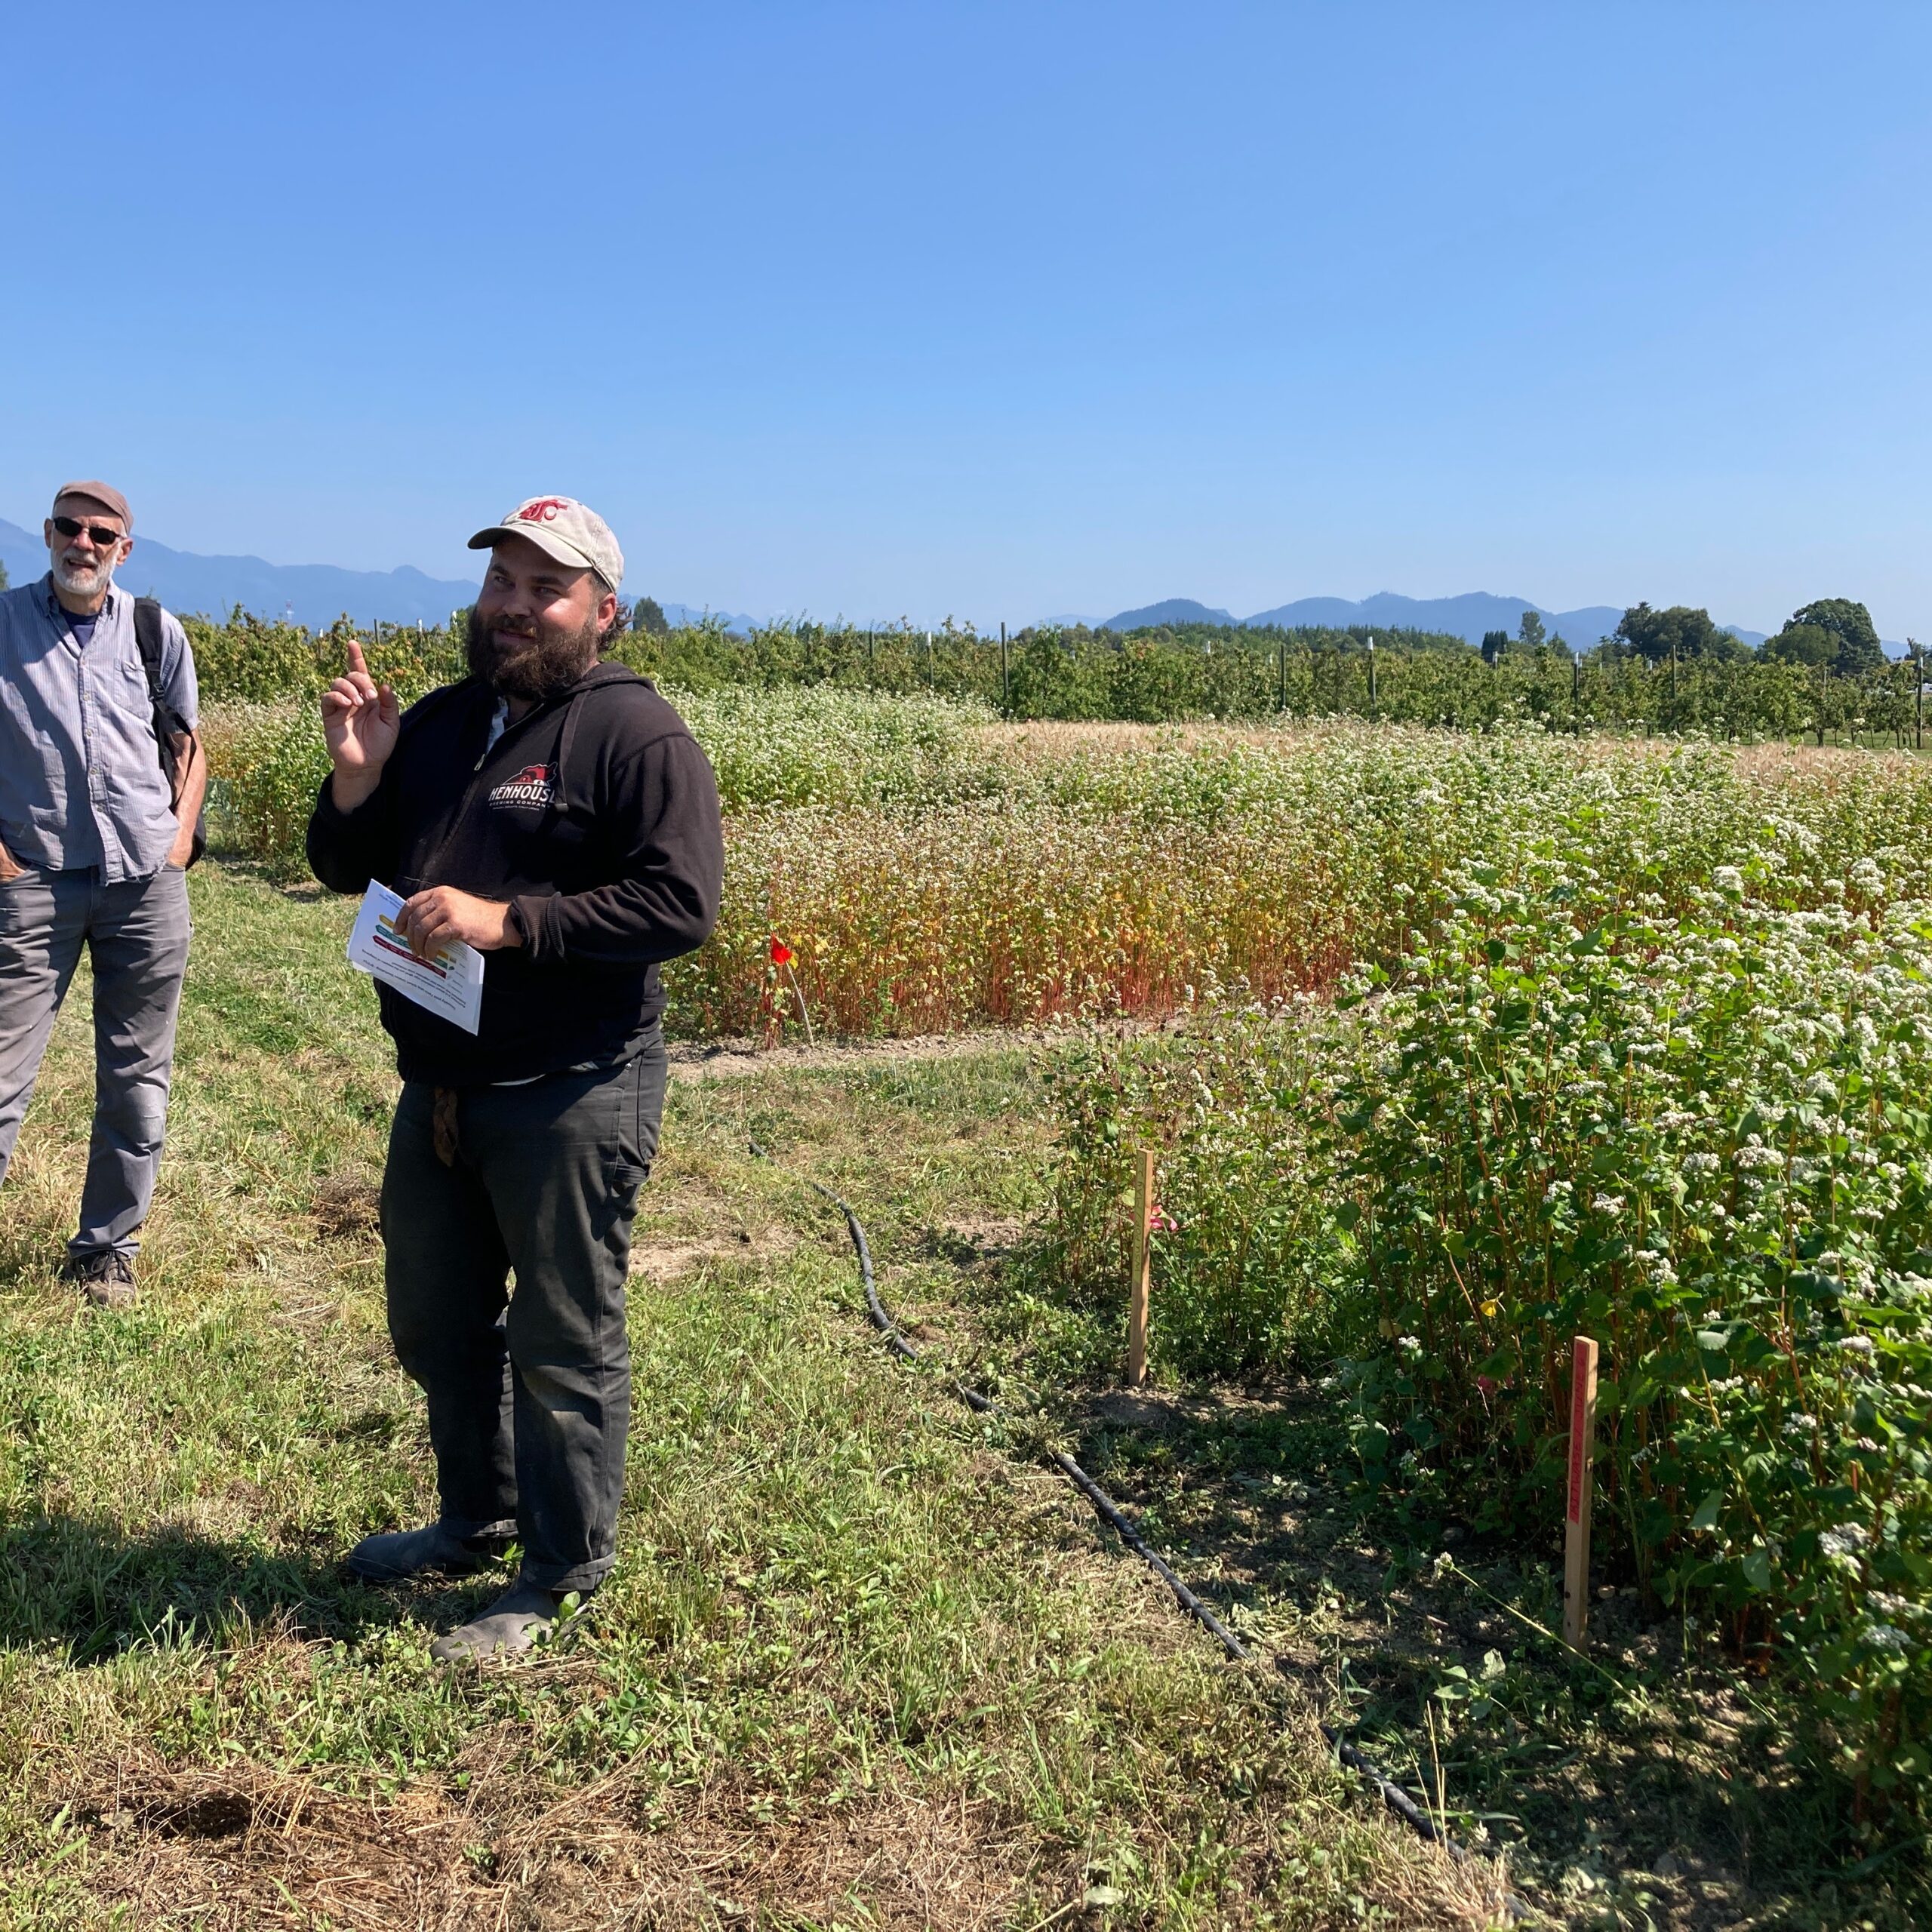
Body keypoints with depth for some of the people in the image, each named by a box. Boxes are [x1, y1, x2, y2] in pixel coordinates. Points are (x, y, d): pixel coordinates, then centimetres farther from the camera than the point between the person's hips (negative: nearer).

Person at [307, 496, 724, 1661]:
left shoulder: (638, 735, -11)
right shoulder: (439, 723, 12)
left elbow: (683, 905, -21)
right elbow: (347, 873, 17)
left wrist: (506, 921, -25)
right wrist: (357, 780, -4)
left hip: (570, 1102, -8)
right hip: (437, 1086, 8)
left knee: (564, 1346, 4)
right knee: (435, 1323, 21)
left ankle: (563, 1579, 21)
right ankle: (478, 1520, 43)